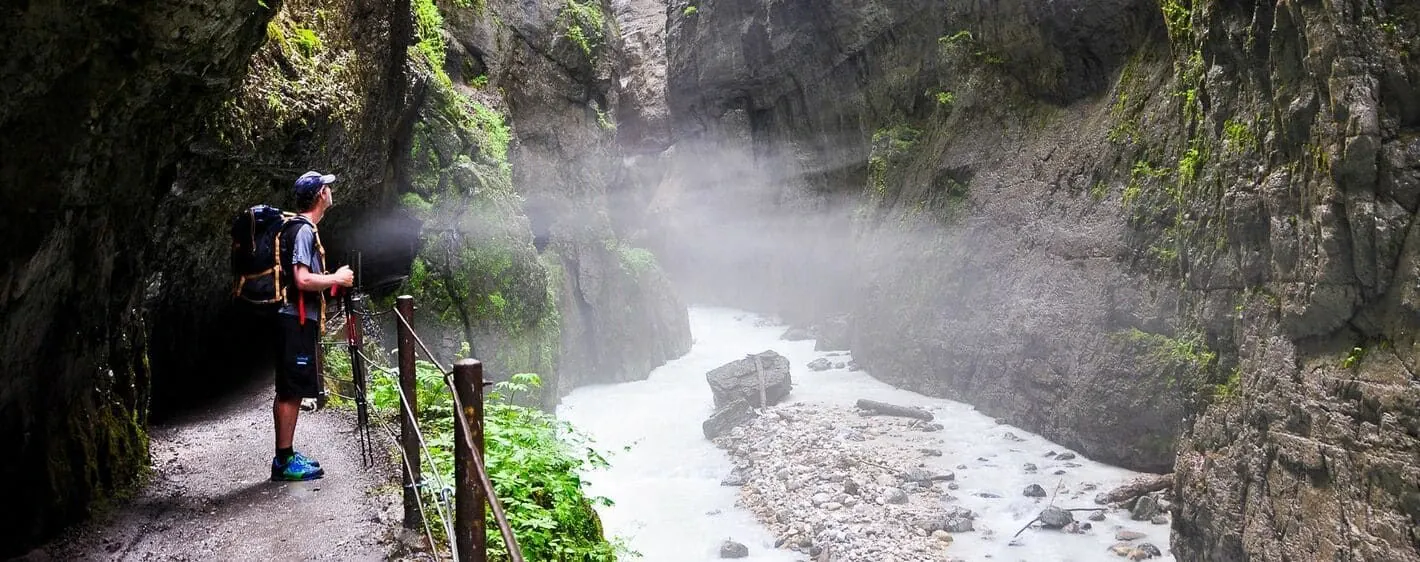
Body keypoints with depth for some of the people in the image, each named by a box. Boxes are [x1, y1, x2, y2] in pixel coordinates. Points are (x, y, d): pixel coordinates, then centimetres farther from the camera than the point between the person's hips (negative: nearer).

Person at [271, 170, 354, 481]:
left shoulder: (300, 228, 16)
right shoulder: (304, 230, -15)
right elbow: (303, 280, -23)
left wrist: (332, 279, 20)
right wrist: (337, 278, -12)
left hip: (297, 319, 10)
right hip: (298, 319, -10)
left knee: (288, 391, 13)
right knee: (291, 391, -6)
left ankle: (286, 456, 20)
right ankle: (284, 462, -2)